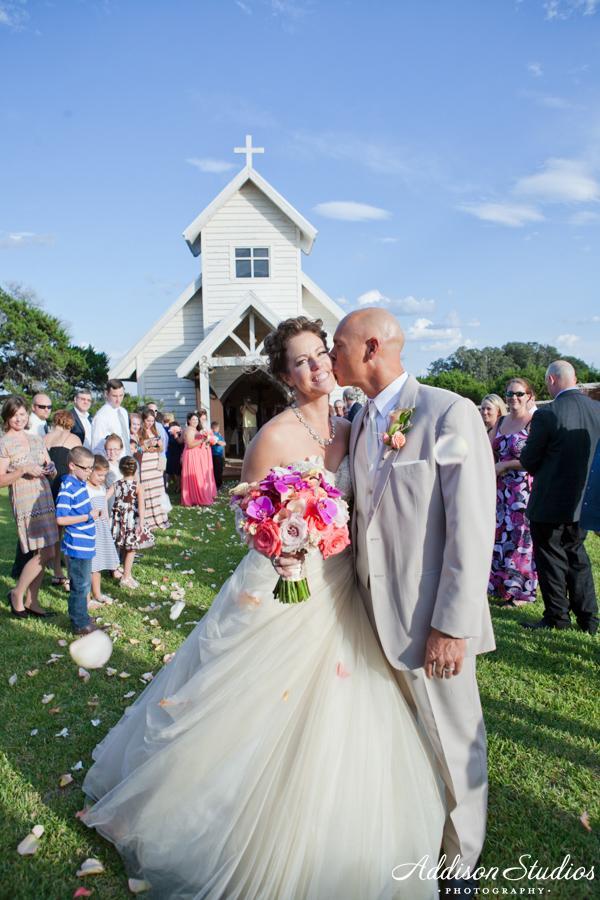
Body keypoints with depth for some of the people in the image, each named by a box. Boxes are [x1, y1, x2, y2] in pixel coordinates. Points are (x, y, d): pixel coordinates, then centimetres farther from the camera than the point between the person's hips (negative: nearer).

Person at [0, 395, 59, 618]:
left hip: (45, 499, 6)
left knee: (40, 554, 8)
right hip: (25, 502, -6)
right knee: (45, 554, -8)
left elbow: (51, 471, 18)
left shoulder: (36, 439, 12)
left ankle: (31, 601, 19)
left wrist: (50, 470, -4)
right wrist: (24, 470, -21)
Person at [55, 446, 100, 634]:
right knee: (80, 585, 3)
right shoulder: (68, 488, -20)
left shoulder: (80, 483, 7)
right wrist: (89, 516, -20)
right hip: (77, 546, -9)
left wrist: (95, 513, 4)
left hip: (85, 544, 9)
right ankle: (80, 624, 16)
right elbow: (61, 519, -25)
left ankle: (82, 618, 34)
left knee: (84, 583, 20)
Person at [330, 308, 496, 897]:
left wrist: (452, 626, -17)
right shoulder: (359, 423, 8)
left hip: (430, 620, -6)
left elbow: (472, 528, -17)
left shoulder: (449, 414, -14)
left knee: (452, 743, 13)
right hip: (375, 616, 6)